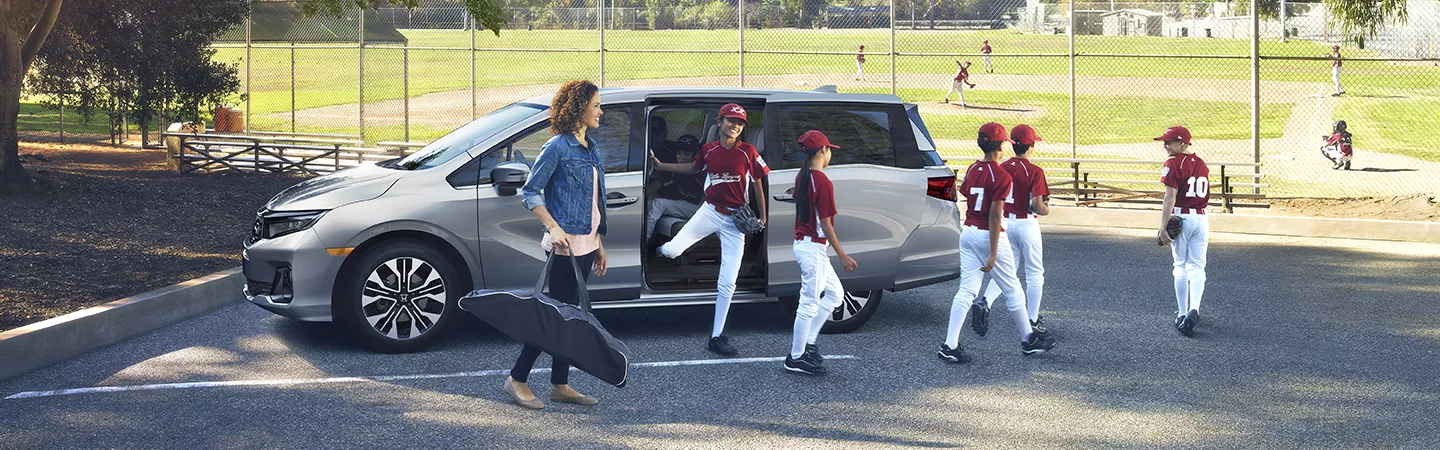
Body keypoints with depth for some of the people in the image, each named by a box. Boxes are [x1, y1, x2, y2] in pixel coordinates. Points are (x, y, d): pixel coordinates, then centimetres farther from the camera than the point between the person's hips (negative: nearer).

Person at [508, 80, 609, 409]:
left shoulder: (590, 149, 14)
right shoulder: (557, 147, -11)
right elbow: (530, 191, -11)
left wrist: (598, 244, 19)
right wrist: (553, 228, -20)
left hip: (586, 244, 8)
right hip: (565, 244, -8)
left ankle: (560, 385, 16)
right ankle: (517, 379, 2)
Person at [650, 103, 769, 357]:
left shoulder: (748, 152, -7)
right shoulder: (708, 150, 0)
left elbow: (758, 184, 1)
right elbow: (694, 168, 21)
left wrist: (762, 217, 0)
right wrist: (661, 166, 20)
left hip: (736, 219, -1)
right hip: (710, 211, 1)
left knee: (728, 283, -1)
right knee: (671, 251, -17)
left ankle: (717, 338, 8)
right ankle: (663, 249, 25)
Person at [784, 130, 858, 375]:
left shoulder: (802, 177, 7)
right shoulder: (823, 182, -18)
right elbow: (825, 224, -18)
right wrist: (842, 255, -12)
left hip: (802, 243, 10)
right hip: (814, 247, -10)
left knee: (834, 293, 19)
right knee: (809, 303, -1)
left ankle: (807, 341, 19)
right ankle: (796, 357, 6)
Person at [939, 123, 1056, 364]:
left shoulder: (972, 170, 5)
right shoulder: (1001, 176, -16)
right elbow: (994, 216, -20)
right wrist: (993, 254, -19)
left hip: (967, 233, 6)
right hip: (989, 236, -6)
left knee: (966, 290, 4)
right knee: (1013, 290, 10)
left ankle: (950, 345, -5)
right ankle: (1029, 340, 24)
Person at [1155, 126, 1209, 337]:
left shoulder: (1173, 164, -10)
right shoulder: (1201, 163, 11)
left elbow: (1170, 198, -16)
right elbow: (1203, 195, 15)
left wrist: (1163, 227, -17)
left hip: (1181, 217, -5)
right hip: (1201, 218, 5)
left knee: (1181, 266, 6)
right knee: (1196, 266, 5)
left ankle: (1182, 314, 9)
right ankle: (1194, 310, -15)